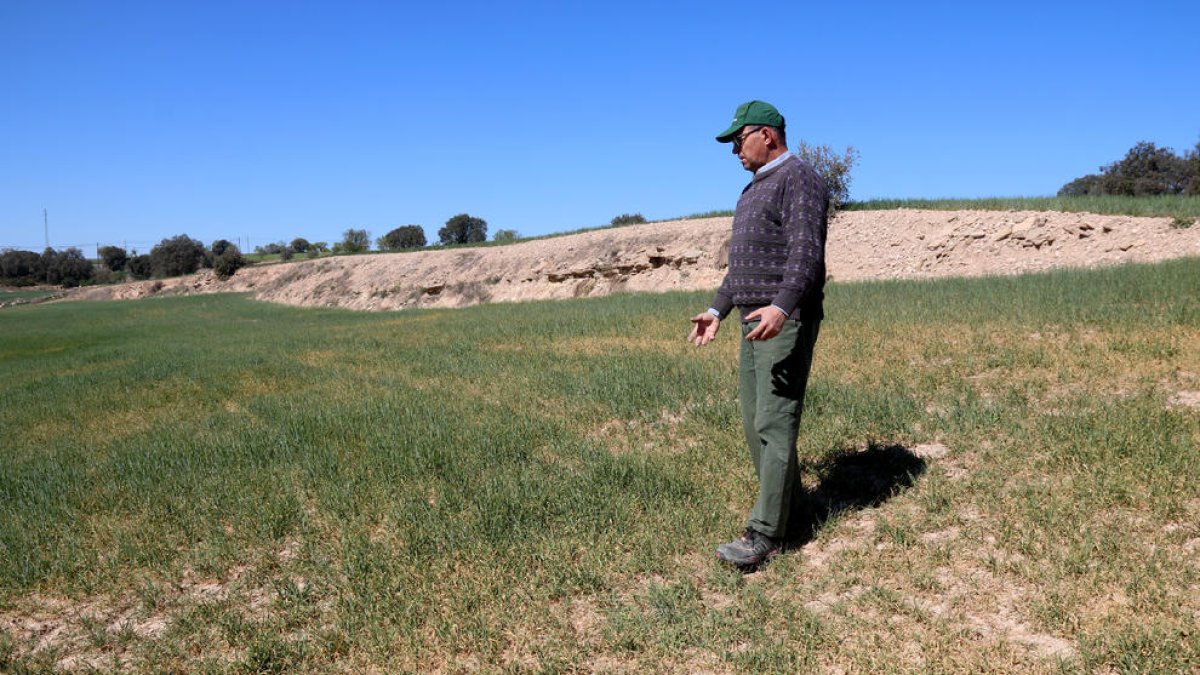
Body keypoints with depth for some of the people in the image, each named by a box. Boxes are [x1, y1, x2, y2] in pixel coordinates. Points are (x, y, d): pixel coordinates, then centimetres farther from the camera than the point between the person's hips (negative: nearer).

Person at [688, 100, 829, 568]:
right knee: (754, 419, 12)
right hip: (754, 321, 10)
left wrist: (781, 307, -37)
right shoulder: (754, 188, 22)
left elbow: (806, 252, -23)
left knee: (775, 422, -10)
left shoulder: (798, 179, -9)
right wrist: (718, 310, 22)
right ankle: (786, 500, 27)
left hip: (786, 322, -10)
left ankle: (765, 534, -8)